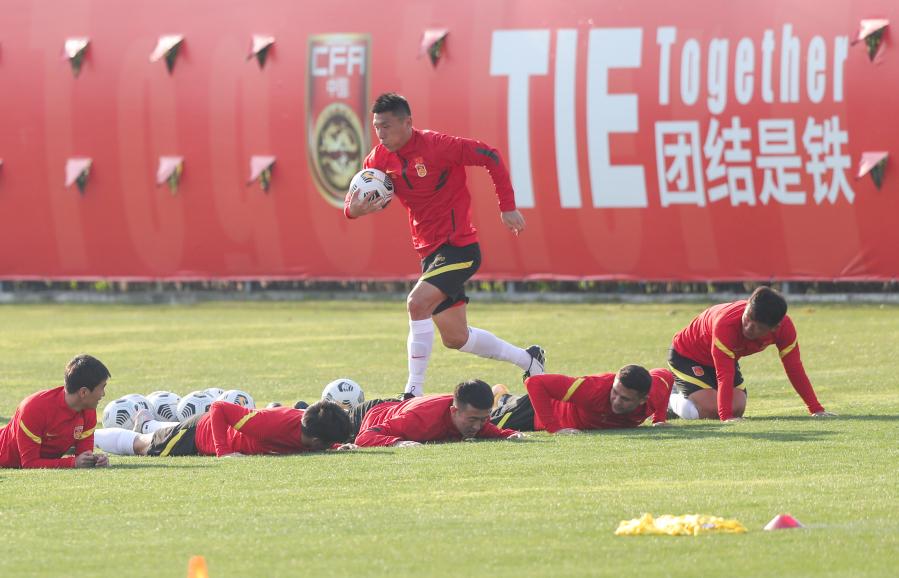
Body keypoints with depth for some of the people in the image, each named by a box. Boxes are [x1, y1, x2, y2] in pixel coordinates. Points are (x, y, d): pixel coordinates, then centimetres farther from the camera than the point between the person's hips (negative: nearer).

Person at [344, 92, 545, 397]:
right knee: (455, 338, 14)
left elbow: (489, 156, -13)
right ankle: (528, 359, 34)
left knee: (418, 303, -28)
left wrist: (507, 208, -13)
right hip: (430, 250, 8)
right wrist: (354, 209, -22)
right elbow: (355, 199, 4)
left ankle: (414, 391, -22)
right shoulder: (380, 158, 1)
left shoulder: (435, 146, -18)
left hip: (458, 246, -8)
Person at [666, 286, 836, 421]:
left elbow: (795, 369, -17)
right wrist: (726, 417, -50)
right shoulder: (725, 324, -43)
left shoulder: (784, 327, -26)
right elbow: (724, 376, -44)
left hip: (728, 358, 7)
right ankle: (671, 399, 7)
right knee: (709, 410, -24)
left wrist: (816, 410, -19)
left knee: (737, 409, -5)